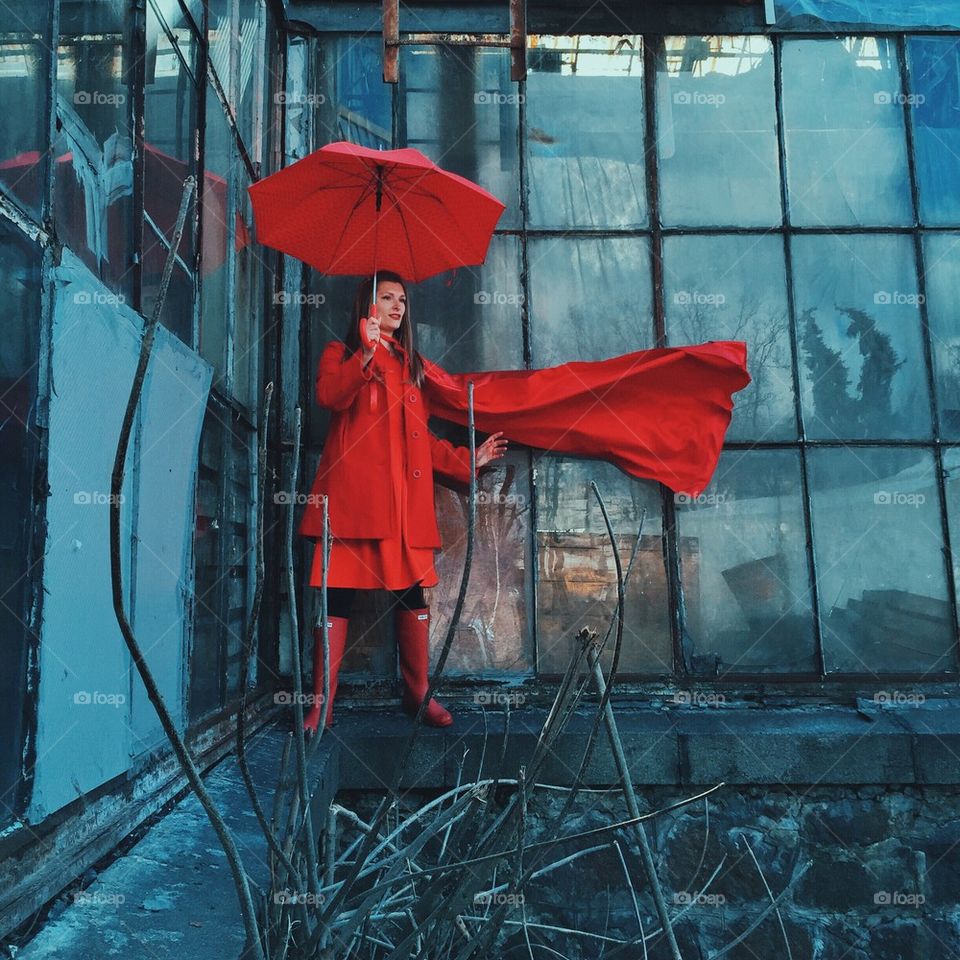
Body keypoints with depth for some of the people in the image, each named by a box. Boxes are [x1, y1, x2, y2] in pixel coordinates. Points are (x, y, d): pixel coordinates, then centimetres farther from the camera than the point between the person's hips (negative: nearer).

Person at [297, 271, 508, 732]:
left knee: (412, 591, 3)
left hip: (407, 495, 4)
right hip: (352, 490, -4)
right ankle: (321, 703, 4)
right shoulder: (341, 353, 13)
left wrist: (466, 460, 17)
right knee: (337, 592, -4)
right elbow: (329, 396, -10)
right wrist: (366, 356, -21)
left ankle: (418, 693, 15)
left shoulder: (411, 365, 26)